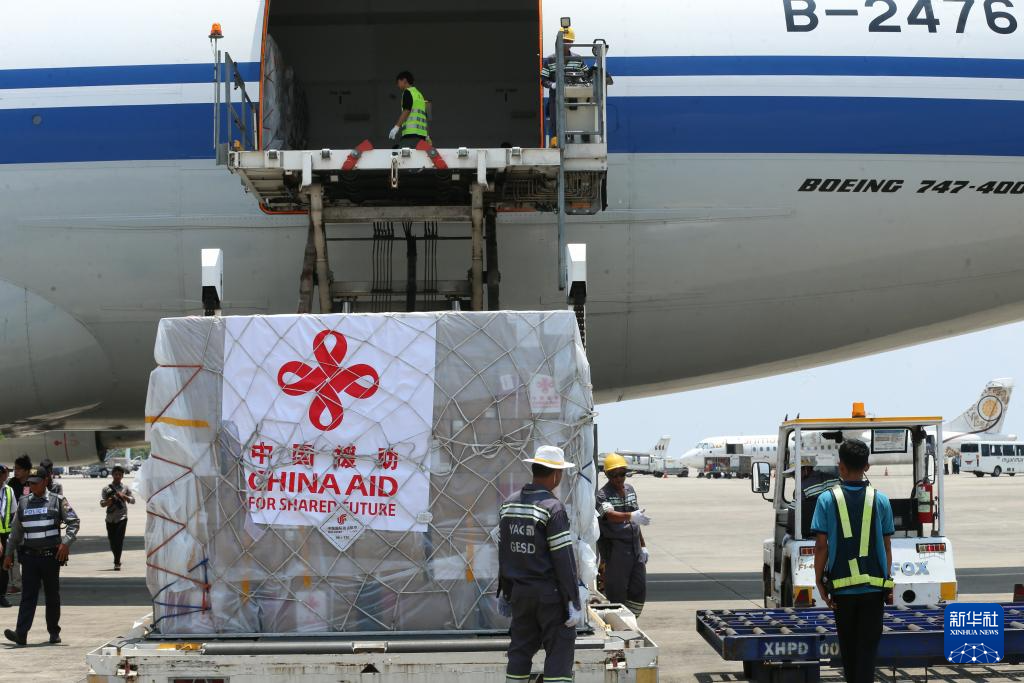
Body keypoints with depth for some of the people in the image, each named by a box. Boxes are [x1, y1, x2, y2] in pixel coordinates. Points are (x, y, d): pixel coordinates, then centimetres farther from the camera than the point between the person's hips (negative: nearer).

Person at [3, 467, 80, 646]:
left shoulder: (57, 501, 2)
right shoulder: (23, 503, 10)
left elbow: (73, 522, -1)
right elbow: (16, 531, 16)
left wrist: (66, 542, -14)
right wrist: (9, 553, 14)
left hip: (51, 556, -1)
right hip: (29, 556, 2)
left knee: (52, 595, 8)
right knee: (28, 595, -7)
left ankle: (54, 632, 19)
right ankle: (21, 634, -15)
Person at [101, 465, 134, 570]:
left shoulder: (125, 488, 8)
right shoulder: (106, 488, 6)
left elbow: (133, 501, 8)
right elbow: (101, 503, 1)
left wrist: (124, 496, -9)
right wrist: (107, 502, -21)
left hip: (122, 517, -1)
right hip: (110, 519, 1)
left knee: (119, 540, -12)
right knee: (112, 541, 7)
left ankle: (117, 563, -10)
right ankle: (117, 560, 27)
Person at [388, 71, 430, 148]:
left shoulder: (408, 92, 1)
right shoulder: (419, 94, 25)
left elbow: (406, 111, -11)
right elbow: (426, 117, 24)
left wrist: (397, 127, -15)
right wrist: (427, 136, 25)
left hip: (411, 132, -8)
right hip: (421, 133, 8)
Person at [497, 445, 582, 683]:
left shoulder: (509, 505, 6)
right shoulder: (552, 508, -15)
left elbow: (503, 552, 12)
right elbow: (563, 558, -16)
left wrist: (504, 591, 19)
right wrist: (574, 600, -13)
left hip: (519, 590, 7)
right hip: (550, 592, -7)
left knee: (521, 648, 13)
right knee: (560, 649, -1)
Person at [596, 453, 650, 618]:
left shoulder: (630, 490, 12)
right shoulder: (603, 494, -10)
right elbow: (610, 515, -31)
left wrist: (642, 545, 19)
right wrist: (631, 516, -48)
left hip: (634, 547, 7)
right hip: (615, 548, -7)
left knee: (639, 589, 8)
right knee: (616, 592, -4)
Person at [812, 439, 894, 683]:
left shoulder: (827, 500, -6)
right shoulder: (880, 500, -2)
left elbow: (821, 546, -7)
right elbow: (886, 546, 2)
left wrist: (819, 581, 2)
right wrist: (886, 579, 13)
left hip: (842, 584, 0)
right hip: (874, 585, 0)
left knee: (848, 647, 15)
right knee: (868, 645, 2)